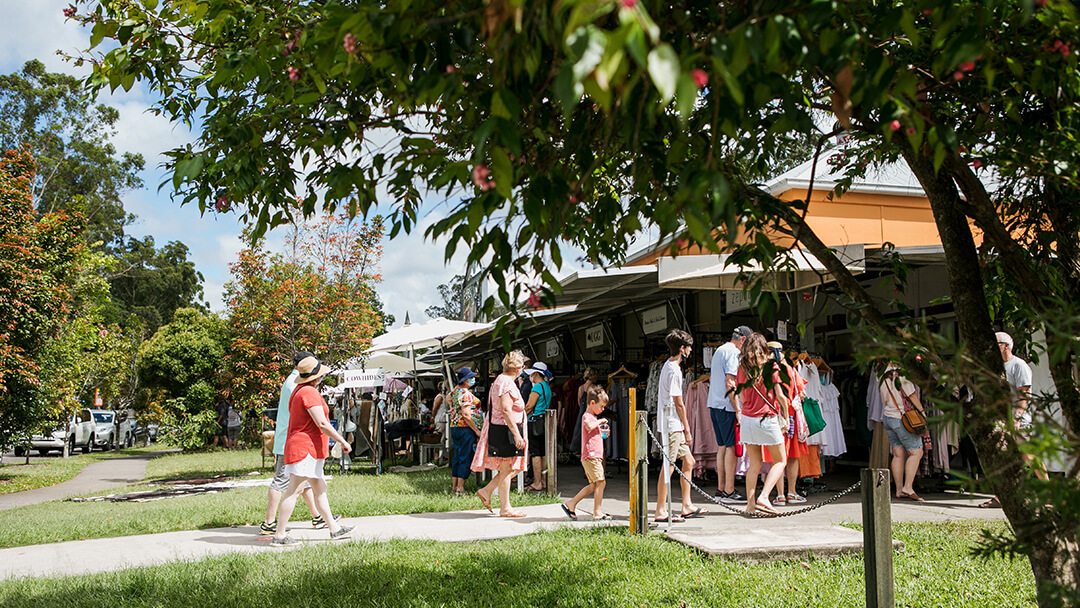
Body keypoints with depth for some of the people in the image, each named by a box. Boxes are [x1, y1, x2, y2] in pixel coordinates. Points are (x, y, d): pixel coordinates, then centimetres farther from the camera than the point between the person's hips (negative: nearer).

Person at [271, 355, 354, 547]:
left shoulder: (299, 391, 17)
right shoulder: (309, 392, -16)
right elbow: (322, 424, -20)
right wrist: (343, 441, -14)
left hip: (306, 449, 11)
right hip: (305, 448, -11)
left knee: (319, 488, 12)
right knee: (294, 491, -8)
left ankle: (334, 529, 18)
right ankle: (279, 536, -5)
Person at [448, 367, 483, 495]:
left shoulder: (455, 390, 11)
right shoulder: (466, 394, -17)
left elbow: (448, 400, 30)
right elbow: (466, 415, -22)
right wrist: (477, 431, -17)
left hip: (454, 427, 9)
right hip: (466, 429, -9)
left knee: (457, 457, 13)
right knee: (465, 458, -4)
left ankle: (454, 486, 17)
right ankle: (460, 488, -3)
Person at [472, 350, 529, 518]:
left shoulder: (499, 380, 16)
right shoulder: (507, 382, -16)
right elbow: (506, 410, -23)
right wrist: (517, 434, -24)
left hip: (498, 428, 10)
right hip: (505, 430, -10)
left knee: (513, 468, 14)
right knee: (506, 469, -3)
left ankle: (486, 491, 17)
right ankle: (505, 508, 5)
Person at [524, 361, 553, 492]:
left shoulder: (537, 387, -13)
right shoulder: (547, 387, 15)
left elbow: (529, 406, -15)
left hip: (535, 422, -9)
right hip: (544, 421, 9)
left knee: (535, 454, -5)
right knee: (542, 453, 11)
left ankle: (537, 483, -4)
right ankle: (543, 481, 15)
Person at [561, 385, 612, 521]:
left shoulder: (592, 416, 22)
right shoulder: (587, 416, -10)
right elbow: (589, 426, -35)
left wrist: (603, 433, 19)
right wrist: (600, 421, -20)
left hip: (594, 457, 10)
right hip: (591, 456, -10)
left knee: (594, 485, 11)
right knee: (600, 482, -9)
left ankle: (571, 504, 15)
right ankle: (597, 512, -5)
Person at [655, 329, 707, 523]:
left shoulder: (669, 365, 14)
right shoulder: (674, 370, -16)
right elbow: (679, 404, -15)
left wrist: (684, 427, 21)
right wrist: (687, 430, -9)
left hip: (673, 424, 11)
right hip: (671, 425, -11)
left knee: (688, 461, 14)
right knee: (669, 466, -8)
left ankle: (687, 506, 20)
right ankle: (661, 511, -5)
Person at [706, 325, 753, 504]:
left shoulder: (719, 350, 19)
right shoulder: (733, 353, -11)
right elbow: (730, 383, -19)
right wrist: (738, 409, -17)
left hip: (714, 404, 9)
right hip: (727, 406, -9)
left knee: (722, 446, 13)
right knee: (731, 446, -6)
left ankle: (721, 488, 16)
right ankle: (729, 492, -5)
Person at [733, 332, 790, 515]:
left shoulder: (742, 368, 4)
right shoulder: (770, 366, -6)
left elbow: (741, 396, 7)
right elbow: (780, 395, -8)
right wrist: (786, 417, 3)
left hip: (747, 419, 4)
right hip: (766, 419, -4)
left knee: (754, 464, 12)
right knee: (780, 461, 8)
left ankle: (750, 503, 8)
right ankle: (763, 497, -7)